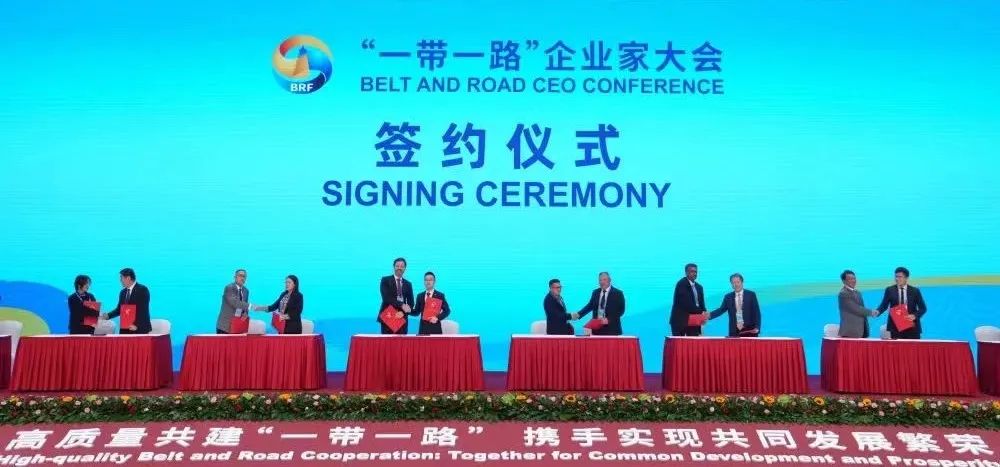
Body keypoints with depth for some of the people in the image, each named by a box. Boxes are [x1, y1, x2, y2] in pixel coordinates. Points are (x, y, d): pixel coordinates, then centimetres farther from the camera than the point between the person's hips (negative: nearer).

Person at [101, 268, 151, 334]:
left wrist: (136, 325, -21)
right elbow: (119, 309, 16)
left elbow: (144, 309, -13)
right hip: (125, 329, 6)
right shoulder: (123, 292, 14)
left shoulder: (142, 290, -6)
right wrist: (107, 316, -1)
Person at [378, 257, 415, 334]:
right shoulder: (385, 280, 3)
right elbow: (386, 298, -11)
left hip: (401, 318, 3)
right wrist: (402, 305, -21)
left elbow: (411, 303, 10)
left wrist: (403, 312, -10)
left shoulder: (408, 284, 15)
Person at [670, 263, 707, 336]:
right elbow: (686, 303, -19)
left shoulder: (699, 287, 15)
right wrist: (700, 312, -21)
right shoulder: (681, 284, -9)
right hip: (680, 320, -6)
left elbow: (701, 304, 14)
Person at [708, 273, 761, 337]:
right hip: (735, 331, 2)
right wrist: (710, 315, -17)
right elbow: (721, 310, 1)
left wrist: (757, 327, -12)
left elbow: (756, 312, 0)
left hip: (749, 330, -2)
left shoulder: (751, 294, 2)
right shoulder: (728, 297, 9)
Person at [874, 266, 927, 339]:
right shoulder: (889, 290, 5)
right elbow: (884, 305, 2)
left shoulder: (915, 291, 6)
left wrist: (915, 315, -12)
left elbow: (923, 308, 6)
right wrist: (877, 311, -19)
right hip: (895, 327, -1)